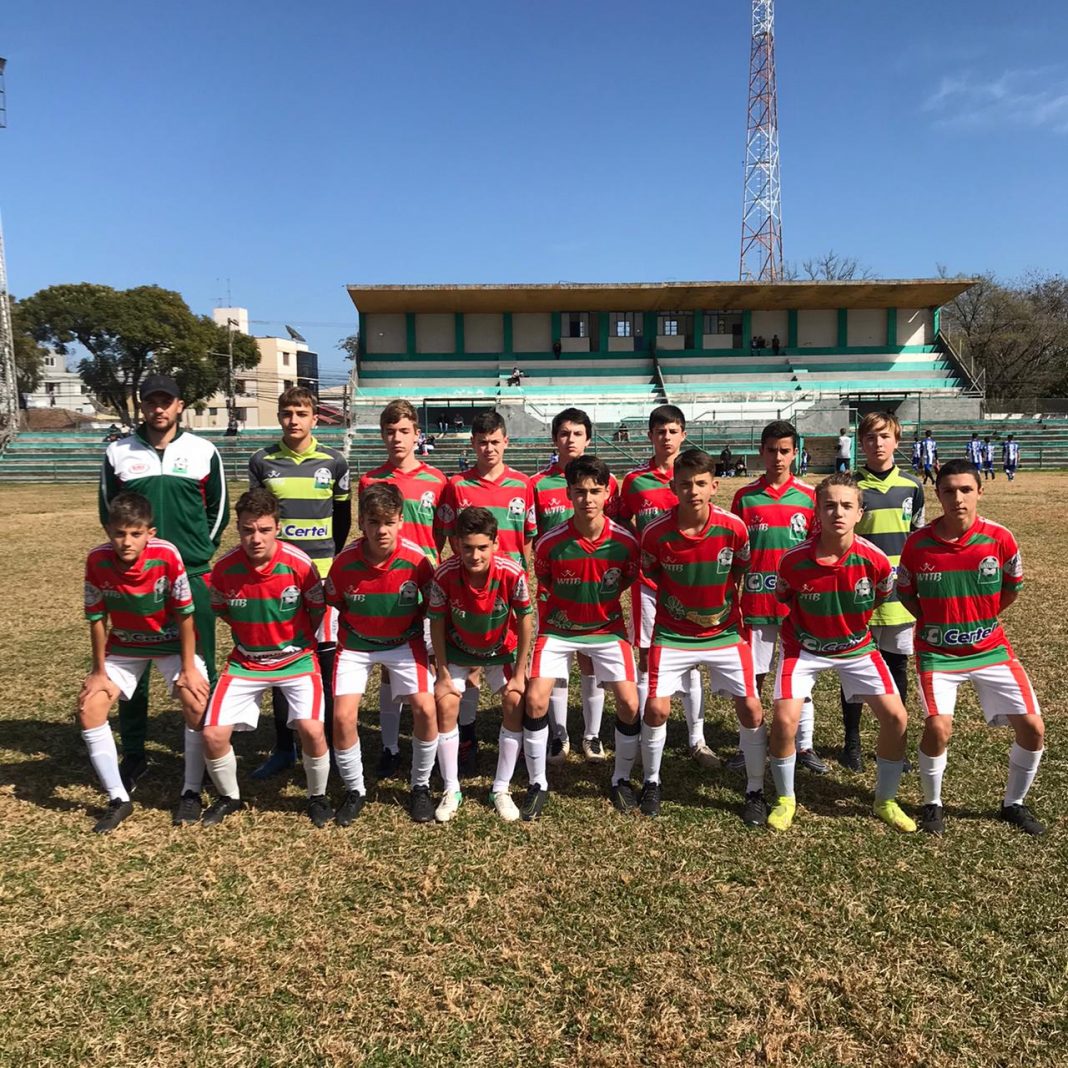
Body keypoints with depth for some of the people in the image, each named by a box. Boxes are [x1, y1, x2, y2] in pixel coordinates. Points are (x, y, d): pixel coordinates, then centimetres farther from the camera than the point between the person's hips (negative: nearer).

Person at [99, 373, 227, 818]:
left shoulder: (203, 451, 2)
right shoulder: (118, 452, 5)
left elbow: (218, 510, 9)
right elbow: (108, 510, 14)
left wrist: (196, 552, 5)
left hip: (192, 577, -2)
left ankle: (193, 784, 4)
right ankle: (134, 756, 33)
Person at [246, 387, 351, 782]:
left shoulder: (334, 462, 2)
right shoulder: (262, 462, 4)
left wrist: (330, 559, 9)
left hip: (322, 574, -1)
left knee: (326, 660, 1)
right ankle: (283, 748, 20)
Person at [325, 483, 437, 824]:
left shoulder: (416, 558, -21)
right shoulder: (345, 561, -20)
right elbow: (337, 603, 0)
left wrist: (411, 624, -1)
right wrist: (357, 627, 3)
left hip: (404, 641, 0)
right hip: (356, 644, 1)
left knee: (426, 709, -14)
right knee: (343, 716, -12)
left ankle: (420, 786, 12)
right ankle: (354, 790, 15)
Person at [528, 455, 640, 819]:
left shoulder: (625, 542, -17)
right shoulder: (550, 543, -19)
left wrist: (601, 603, 8)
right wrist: (562, 609, 5)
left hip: (607, 628, 1)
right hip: (559, 628, 0)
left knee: (630, 703, -8)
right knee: (535, 700, -12)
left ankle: (621, 782, 17)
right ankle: (538, 784, 9)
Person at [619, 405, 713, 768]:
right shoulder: (634, 480, 2)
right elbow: (624, 529, 10)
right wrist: (632, 563, -1)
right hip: (647, 580, 0)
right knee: (647, 658, 6)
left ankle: (697, 740, 17)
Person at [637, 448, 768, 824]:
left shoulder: (733, 527, -15)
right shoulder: (656, 532, -16)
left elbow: (740, 574, 2)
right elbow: (649, 579, 0)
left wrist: (736, 615, 5)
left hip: (725, 632, 1)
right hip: (672, 634, 0)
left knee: (750, 708, -2)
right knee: (656, 708, -5)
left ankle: (755, 791, 19)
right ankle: (651, 782, 21)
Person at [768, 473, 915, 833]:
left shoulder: (874, 560, -20)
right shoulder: (794, 561, -24)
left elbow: (883, 596, 4)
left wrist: (854, 624, 11)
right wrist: (797, 635, 4)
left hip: (856, 646, 2)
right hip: (805, 647, -2)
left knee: (895, 716, -6)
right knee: (785, 718, -16)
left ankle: (885, 800, 19)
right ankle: (785, 799, 11)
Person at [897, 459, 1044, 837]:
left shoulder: (1000, 538, -10)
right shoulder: (918, 543, -13)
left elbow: (1012, 587, 8)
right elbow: (906, 593, 4)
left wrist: (981, 619, 11)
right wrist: (931, 623, -1)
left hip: (990, 648, 3)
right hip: (938, 651, -2)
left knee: (1032, 727, -2)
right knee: (939, 727, -19)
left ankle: (1014, 804, 24)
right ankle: (932, 804, 9)